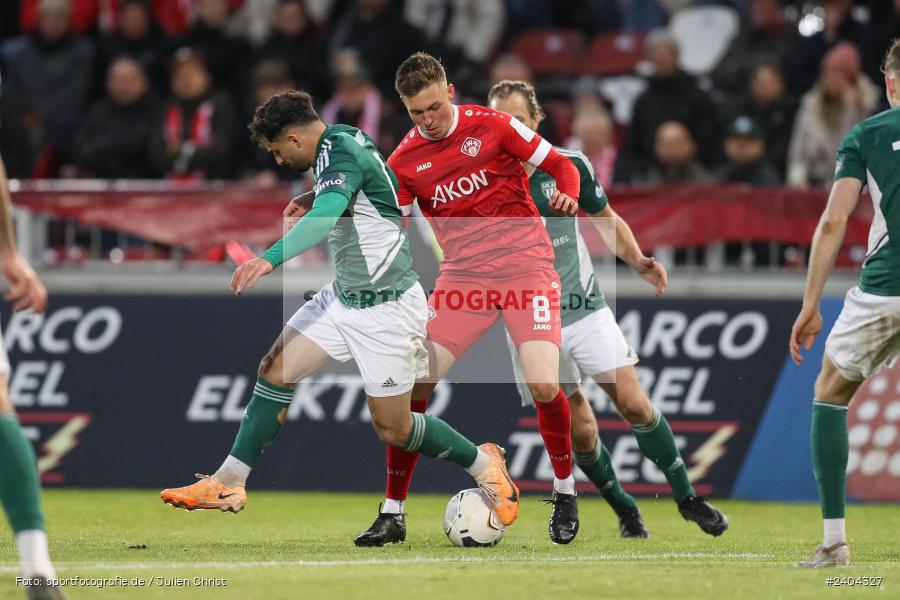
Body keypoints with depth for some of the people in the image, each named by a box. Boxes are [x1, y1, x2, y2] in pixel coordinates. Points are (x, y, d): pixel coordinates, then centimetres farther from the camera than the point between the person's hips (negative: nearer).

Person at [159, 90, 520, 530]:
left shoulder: (340, 152, -22)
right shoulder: (342, 140, 6)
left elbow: (324, 217, -41)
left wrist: (271, 259, -54)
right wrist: (315, 199, 25)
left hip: (387, 308, -9)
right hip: (343, 296, 9)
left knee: (392, 428, -2)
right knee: (276, 370, -3)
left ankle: (482, 462, 20)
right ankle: (228, 484, -1)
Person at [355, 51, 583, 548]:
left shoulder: (489, 125, -2)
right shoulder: (404, 161, 4)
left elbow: (559, 163, 4)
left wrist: (567, 193, -17)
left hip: (525, 268, -3)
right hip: (462, 278, 3)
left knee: (544, 386, -19)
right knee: (411, 382, -10)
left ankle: (564, 491, 8)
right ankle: (393, 514, 3)